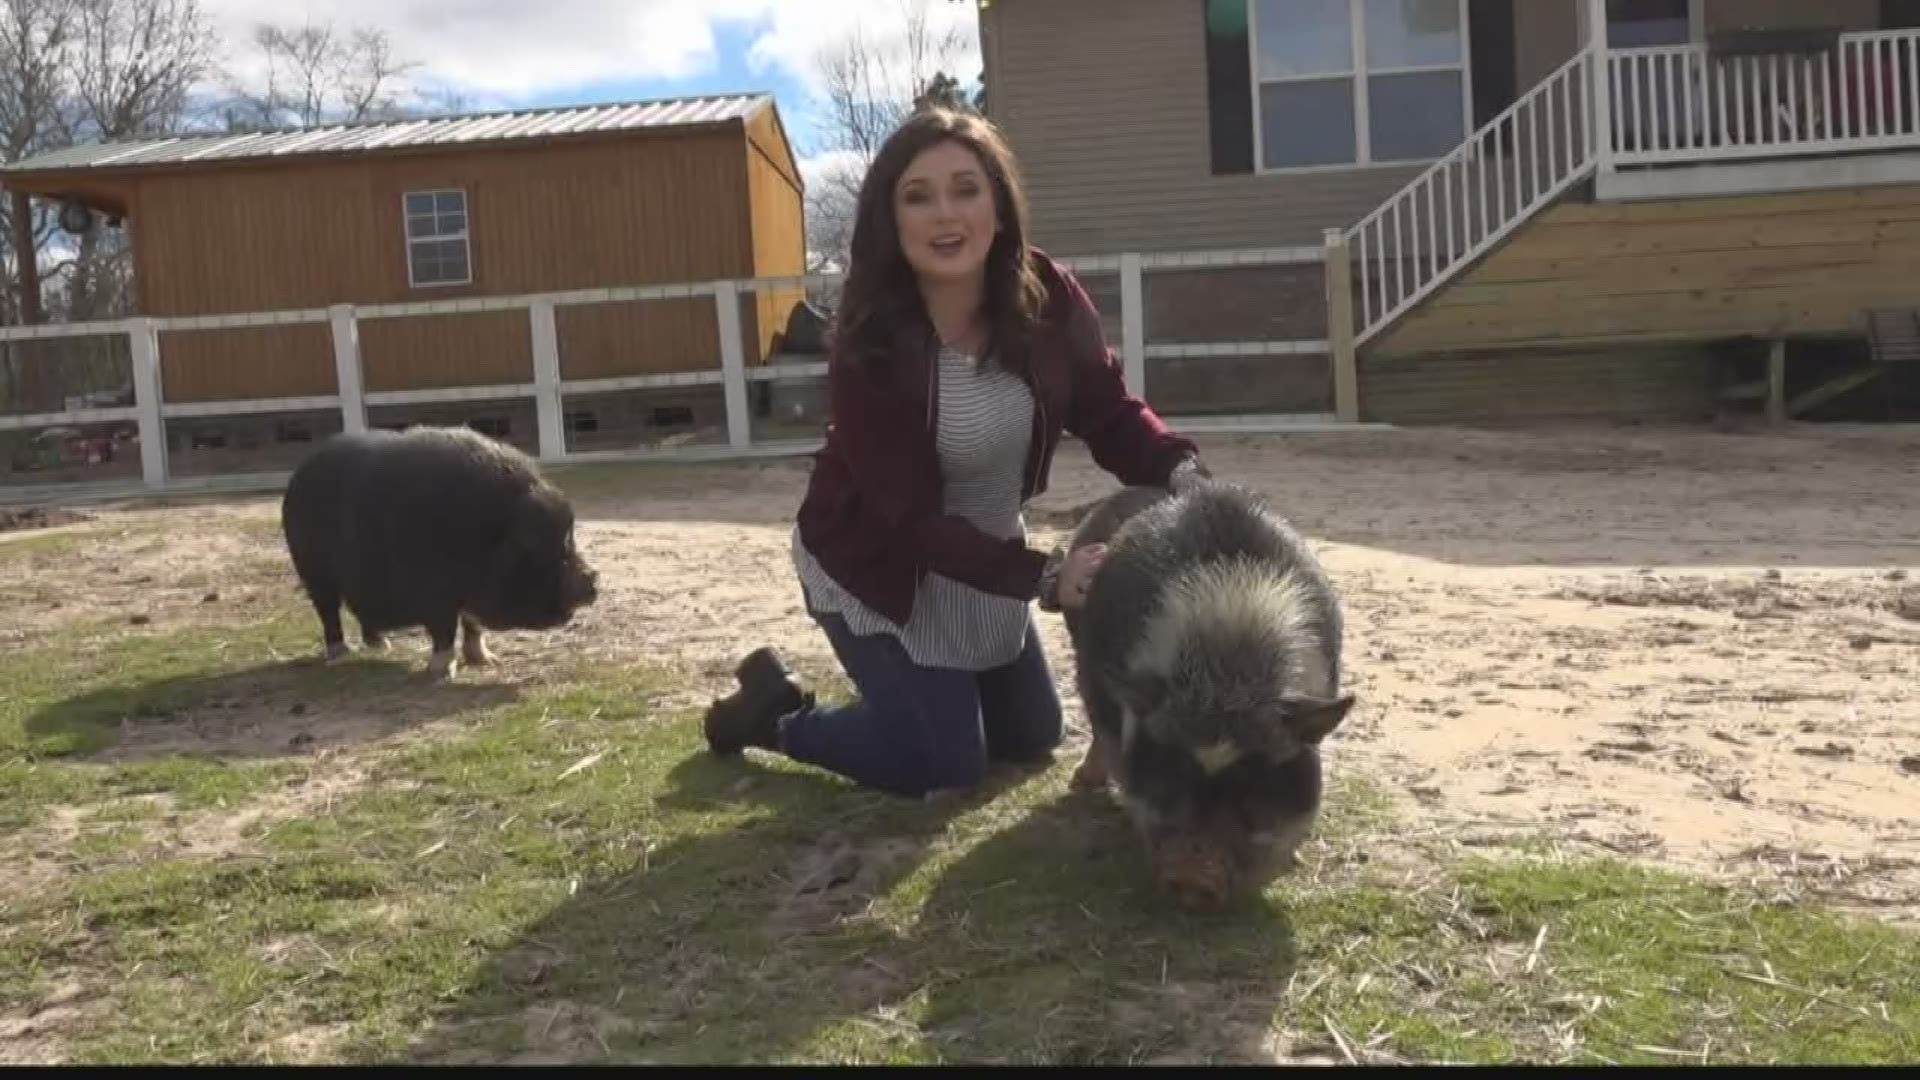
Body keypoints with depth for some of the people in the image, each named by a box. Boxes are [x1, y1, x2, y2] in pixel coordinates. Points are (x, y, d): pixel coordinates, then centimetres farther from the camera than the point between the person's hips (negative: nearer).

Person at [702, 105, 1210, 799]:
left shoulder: (1048, 299, -18)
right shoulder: (870, 346, -31)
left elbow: (1110, 412, -12)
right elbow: (911, 520, -29)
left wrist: (1182, 472, -33)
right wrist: (1045, 577, -37)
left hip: (984, 552, 6)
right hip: (875, 565, -6)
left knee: (1031, 738, 17)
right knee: (946, 768, -2)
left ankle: (908, 690, 41)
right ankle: (775, 712, 19)